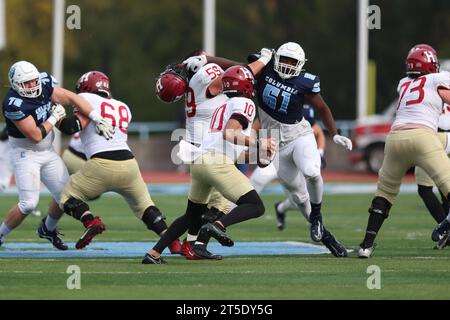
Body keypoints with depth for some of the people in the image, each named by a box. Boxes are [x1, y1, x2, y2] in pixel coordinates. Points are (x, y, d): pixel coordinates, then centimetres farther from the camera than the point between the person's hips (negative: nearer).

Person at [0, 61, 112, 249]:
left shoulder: (44, 84, -8)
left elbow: (71, 98, -9)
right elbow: (36, 136, -25)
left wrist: (98, 120, -16)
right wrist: (54, 117, -13)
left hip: (47, 152, 7)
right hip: (25, 154, -7)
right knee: (28, 204, -16)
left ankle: (48, 229, 35)